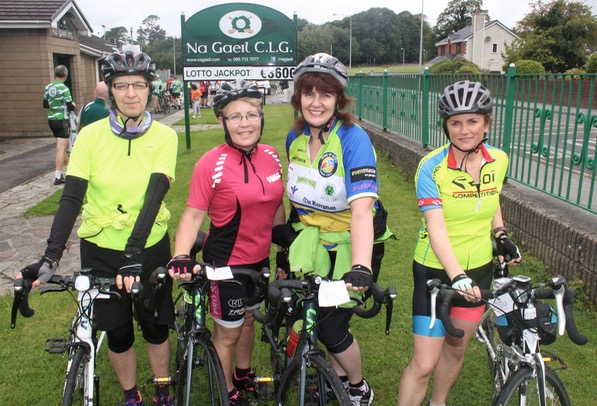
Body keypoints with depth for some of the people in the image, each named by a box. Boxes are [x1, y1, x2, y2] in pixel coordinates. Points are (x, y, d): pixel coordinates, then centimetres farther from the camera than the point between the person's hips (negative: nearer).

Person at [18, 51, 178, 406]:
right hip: (101, 250, 0)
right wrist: (51, 256, -21)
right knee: (118, 333, 12)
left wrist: (134, 253, -30)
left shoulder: (164, 136, -10)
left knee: (156, 327, 13)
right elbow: (72, 198, -11)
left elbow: (153, 197, -20)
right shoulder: (91, 135, -8)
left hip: (151, 248, 0)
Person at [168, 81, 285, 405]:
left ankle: (244, 375, 50)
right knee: (228, 331, 11)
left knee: (248, 318, 25)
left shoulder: (270, 156, -2)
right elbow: (193, 215, -17)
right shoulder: (212, 163, -19)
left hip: (259, 258, 6)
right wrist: (181, 256, -31)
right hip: (225, 261, -6)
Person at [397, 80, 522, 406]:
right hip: (436, 270, -5)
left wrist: (501, 234, 3)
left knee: (455, 348, 21)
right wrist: (457, 277, -39)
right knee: (424, 364, -3)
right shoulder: (432, 166, -19)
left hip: (479, 269, 5)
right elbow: (436, 227, -29)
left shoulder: (499, 160, -4)